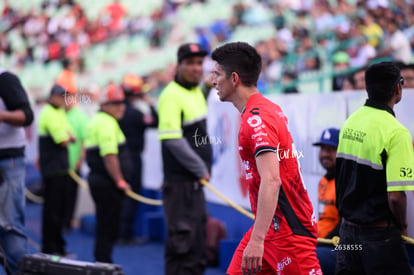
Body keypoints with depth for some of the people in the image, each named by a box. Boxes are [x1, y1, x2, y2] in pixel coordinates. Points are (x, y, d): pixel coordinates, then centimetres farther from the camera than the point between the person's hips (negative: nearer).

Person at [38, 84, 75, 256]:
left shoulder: (60, 113, 17)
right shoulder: (49, 114, -13)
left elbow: (72, 138, 14)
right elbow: (63, 141, -17)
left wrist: (67, 137, -7)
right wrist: (67, 137, 3)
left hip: (62, 167, 9)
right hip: (52, 169, -9)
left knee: (61, 209, 13)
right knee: (52, 209, -6)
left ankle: (58, 246, 20)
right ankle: (49, 248, -2)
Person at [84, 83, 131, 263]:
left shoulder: (96, 121, 18)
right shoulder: (107, 123, -16)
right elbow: (109, 156, -25)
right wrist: (120, 181, -21)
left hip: (97, 179, 11)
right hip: (108, 184, -11)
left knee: (105, 226, 17)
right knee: (108, 227, -5)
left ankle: (101, 261, 24)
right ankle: (104, 263, -2)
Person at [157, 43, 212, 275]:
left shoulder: (197, 91, 13)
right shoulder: (172, 95, -15)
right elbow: (173, 140, -22)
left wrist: (204, 169, 10)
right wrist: (201, 169, -16)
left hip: (196, 180, 9)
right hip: (180, 181, -9)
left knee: (198, 236, 15)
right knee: (181, 238, -6)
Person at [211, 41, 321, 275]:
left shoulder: (256, 120, -19)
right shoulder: (270, 109, 12)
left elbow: (271, 181, -30)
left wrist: (257, 239, -35)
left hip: (288, 230, -10)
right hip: (272, 226, 10)